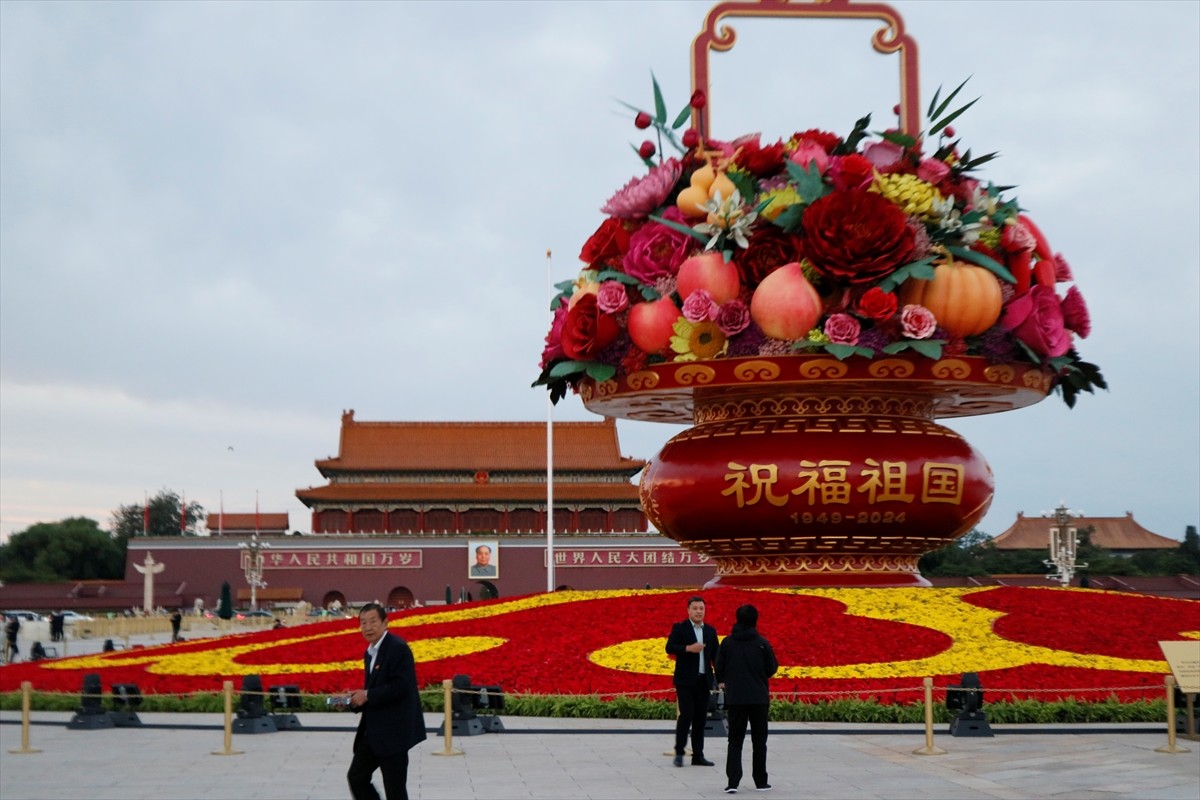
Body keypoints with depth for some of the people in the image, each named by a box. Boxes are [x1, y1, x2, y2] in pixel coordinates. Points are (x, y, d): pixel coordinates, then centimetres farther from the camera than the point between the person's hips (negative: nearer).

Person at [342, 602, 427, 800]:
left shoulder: (398, 648, -14)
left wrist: (367, 695, -18)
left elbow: (401, 687, -23)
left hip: (394, 730, -9)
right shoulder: (370, 652, 15)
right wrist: (358, 698, 2)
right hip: (373, 731, 9)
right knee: (356, 776, 8)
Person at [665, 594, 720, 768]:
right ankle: (679, 752, 1)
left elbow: (715, 655, 12)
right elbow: (669, 648, -9)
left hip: (703, 680, 5)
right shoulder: (679, 628, 0)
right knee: (686, 714, -11)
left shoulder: (710, 631, 12)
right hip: (685, 680, -5)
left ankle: (698, 755, 10)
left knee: (700, 717, 5)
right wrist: (688, 648, -22)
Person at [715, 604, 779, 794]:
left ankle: (732, 781, -7)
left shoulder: (727, 642, -3)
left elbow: (719, 667, 1)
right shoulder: (762, 643, -7)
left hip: (735, 698, 1)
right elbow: (772, 668, -2)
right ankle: (761, 781, 15)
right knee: (759, 741, 12)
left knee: (735, 741, 5)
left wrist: (722, 682, 21)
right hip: (759, 698, -1)